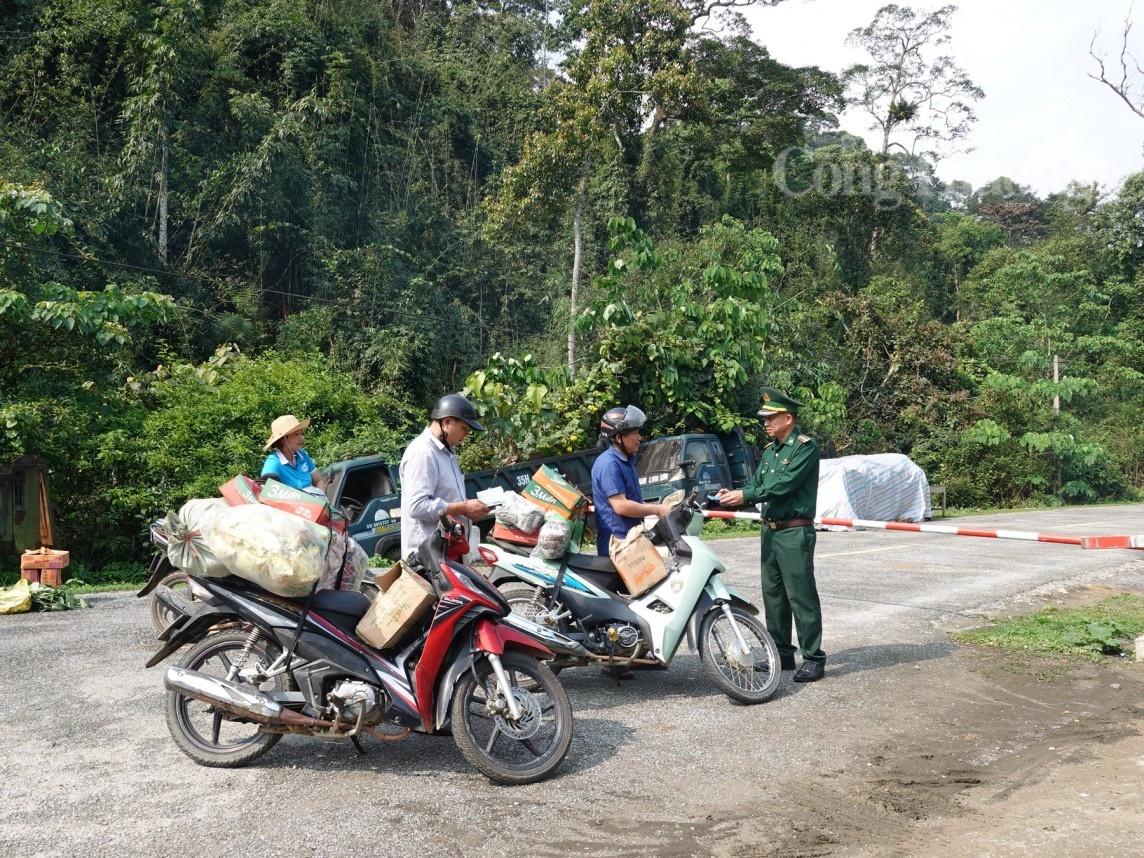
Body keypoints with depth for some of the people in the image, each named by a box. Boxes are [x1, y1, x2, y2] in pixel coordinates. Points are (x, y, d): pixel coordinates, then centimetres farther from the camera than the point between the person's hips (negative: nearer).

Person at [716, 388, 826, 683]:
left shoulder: (805, 447, -11)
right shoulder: (770, 450, 15)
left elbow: (784, 484, -20)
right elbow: (758, 484, 12)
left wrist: (745, 496, -20)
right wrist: (734, 495, -7)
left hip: (795, 533, -9)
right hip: (770, 530, 9)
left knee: (801, 596, -7)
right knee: (773, 594, 12)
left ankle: (814, 659, 0)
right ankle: (782, 652, 22)